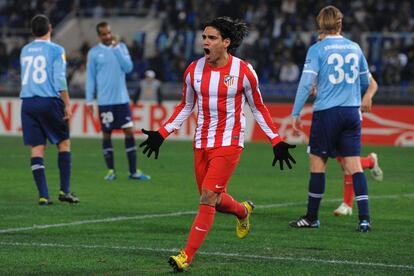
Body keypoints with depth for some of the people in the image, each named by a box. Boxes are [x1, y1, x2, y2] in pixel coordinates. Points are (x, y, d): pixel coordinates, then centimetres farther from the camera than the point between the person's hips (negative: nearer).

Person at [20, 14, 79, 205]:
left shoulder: (25, 51, 13)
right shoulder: (56, 50, -3)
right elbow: (60, 80, -9)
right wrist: (67, 104, -6)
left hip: (27, 103, 4)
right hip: (49, 101, -4)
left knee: (37, 148, 2)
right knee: (64, 142, 10)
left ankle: (43, 195, -5)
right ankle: (64, 190, 2)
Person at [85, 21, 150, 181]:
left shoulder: (121, 47, 6)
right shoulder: (94, 53, 0)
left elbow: (128, 68, -6)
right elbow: (90, 78, 3)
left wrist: (117, 48, -11)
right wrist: (89, 100, -2)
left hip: (122, 99, 2)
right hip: (105, 101, -2)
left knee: (129, 131, -1)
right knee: (106, 134, 2)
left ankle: (133, 171, 5)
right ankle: (111, 170, 11)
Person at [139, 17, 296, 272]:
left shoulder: (243, 71, -9)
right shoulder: (194, 70, 1)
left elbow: (258, 108, 2)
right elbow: (186, 106, 14)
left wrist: (276, 140, -1)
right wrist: (162, 133, 7)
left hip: (229, 142, -5)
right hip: (202, 143, 5)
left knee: (208, 198, -13)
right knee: (214, 200, 10)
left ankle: (188, 255, -10)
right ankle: (243, 211, 46)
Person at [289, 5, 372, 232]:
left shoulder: (317, 50, -5)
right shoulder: (354, 48, 8)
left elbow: (306, 82, -11)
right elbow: (365, 83, 18)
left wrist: (296, 113, -5)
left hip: (326, 112, -4)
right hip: (352, 112, 4)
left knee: (317, 162, 6)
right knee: (353, 164, 3)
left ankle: (312, 217, 12)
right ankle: (364, 218, -4)